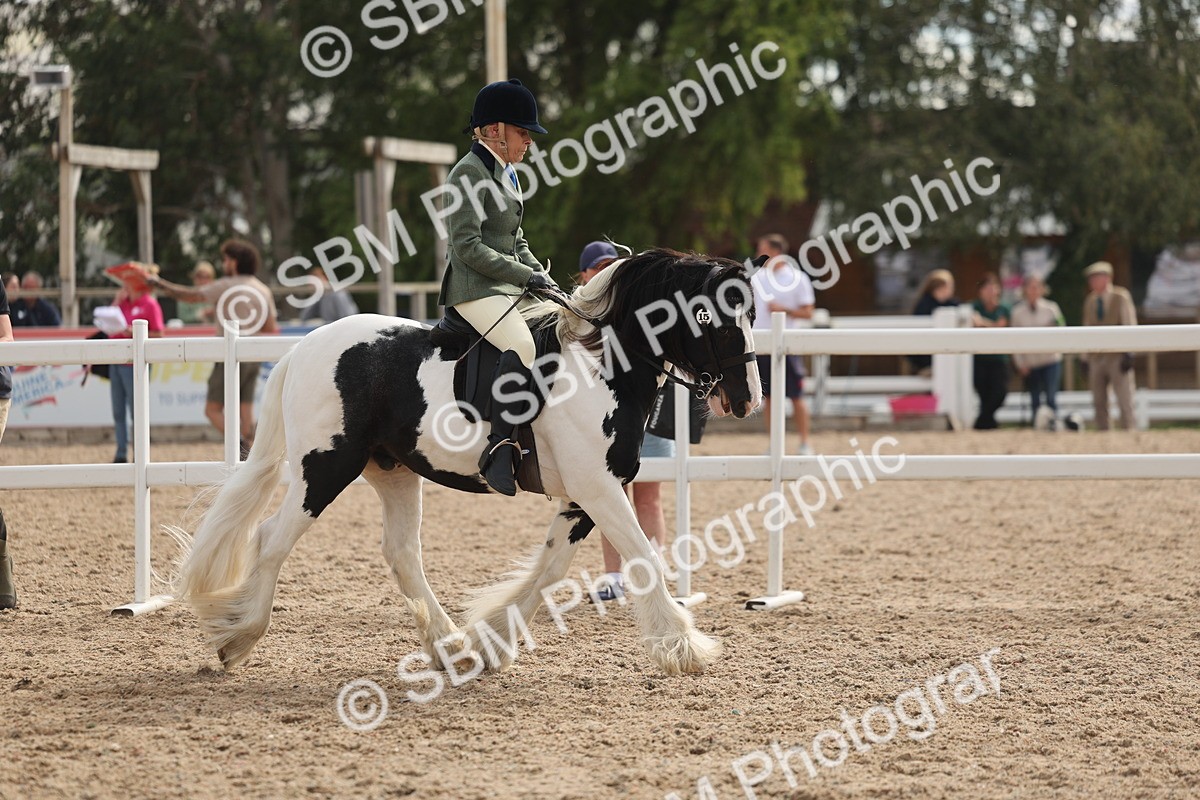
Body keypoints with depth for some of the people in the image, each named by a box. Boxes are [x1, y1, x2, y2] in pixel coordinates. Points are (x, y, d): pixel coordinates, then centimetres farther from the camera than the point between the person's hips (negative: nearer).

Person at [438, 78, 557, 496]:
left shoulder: (507, 174, 20)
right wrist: (526, 276, -16)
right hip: (474, 288, -10)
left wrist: (543, 277, 8)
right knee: (522, 344, -33)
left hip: (511, 288, 10)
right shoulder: (469, 173, -9)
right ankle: (501, 447, -37)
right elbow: (468, 247, -17)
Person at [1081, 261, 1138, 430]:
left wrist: (1129, 354, -10)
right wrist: (1085, 358, 9)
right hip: (1096, 358, 4)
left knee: (1124, 400, -4)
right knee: (1099, 402, 3)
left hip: (1118, 357, -4)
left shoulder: (1121, 298, 0)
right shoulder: (1090, 302, 13)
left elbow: (1130, 326, -3)